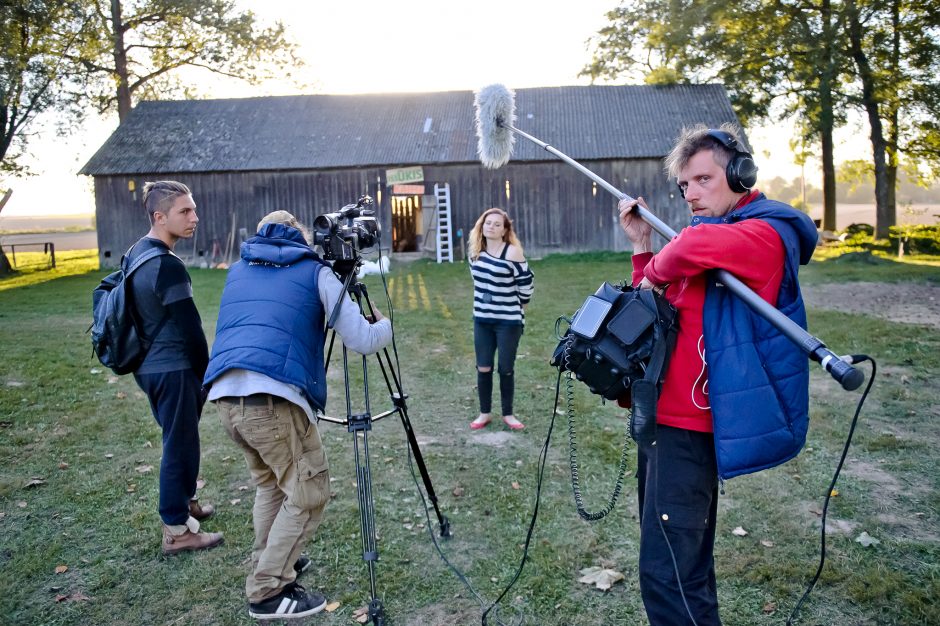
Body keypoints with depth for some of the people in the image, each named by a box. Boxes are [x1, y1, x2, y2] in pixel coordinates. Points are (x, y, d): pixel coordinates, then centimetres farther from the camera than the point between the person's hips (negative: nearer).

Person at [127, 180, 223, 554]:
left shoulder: (135, 252, 9)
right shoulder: (167, 265, -21)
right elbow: (190, 328, -18)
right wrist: (204, 375, -5)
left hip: (147, 365, 9)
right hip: (172, 369, -9)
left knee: (178, 439, 22)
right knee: (181, 444, 1)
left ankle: (184, 502, 37)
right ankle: (177, 530, 11)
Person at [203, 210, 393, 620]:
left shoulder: (239, 269, 24)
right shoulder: (315, 271, 10)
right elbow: (363, 342, 4)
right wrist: (385, 324, 26)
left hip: (224, 395, 7)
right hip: (273, 398, -6)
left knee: (269, 481, 26)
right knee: (307, 494, 9)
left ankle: (270, 564, 35)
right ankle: (268, 592, 12)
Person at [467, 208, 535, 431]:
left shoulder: (512, 252, -14)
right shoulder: (475, 252, 3)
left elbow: (526, 282, -8)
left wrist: (518, 307, 3)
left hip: (509, 321, -5)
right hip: (482, 319, 5)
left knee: (506, 369, 4)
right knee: (483, 368, 8)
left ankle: (508, 414, 19)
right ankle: (485, 412, 22)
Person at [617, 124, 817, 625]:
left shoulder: (767, 234, -11)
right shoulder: (711, 235, 16)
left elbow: (695, 245, -34)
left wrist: (656, 273, -14)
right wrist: (641, 247, 11)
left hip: (689, 428, -9)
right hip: (664, 417, 10)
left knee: (666, 576, -10)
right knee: (682, 564, 20)